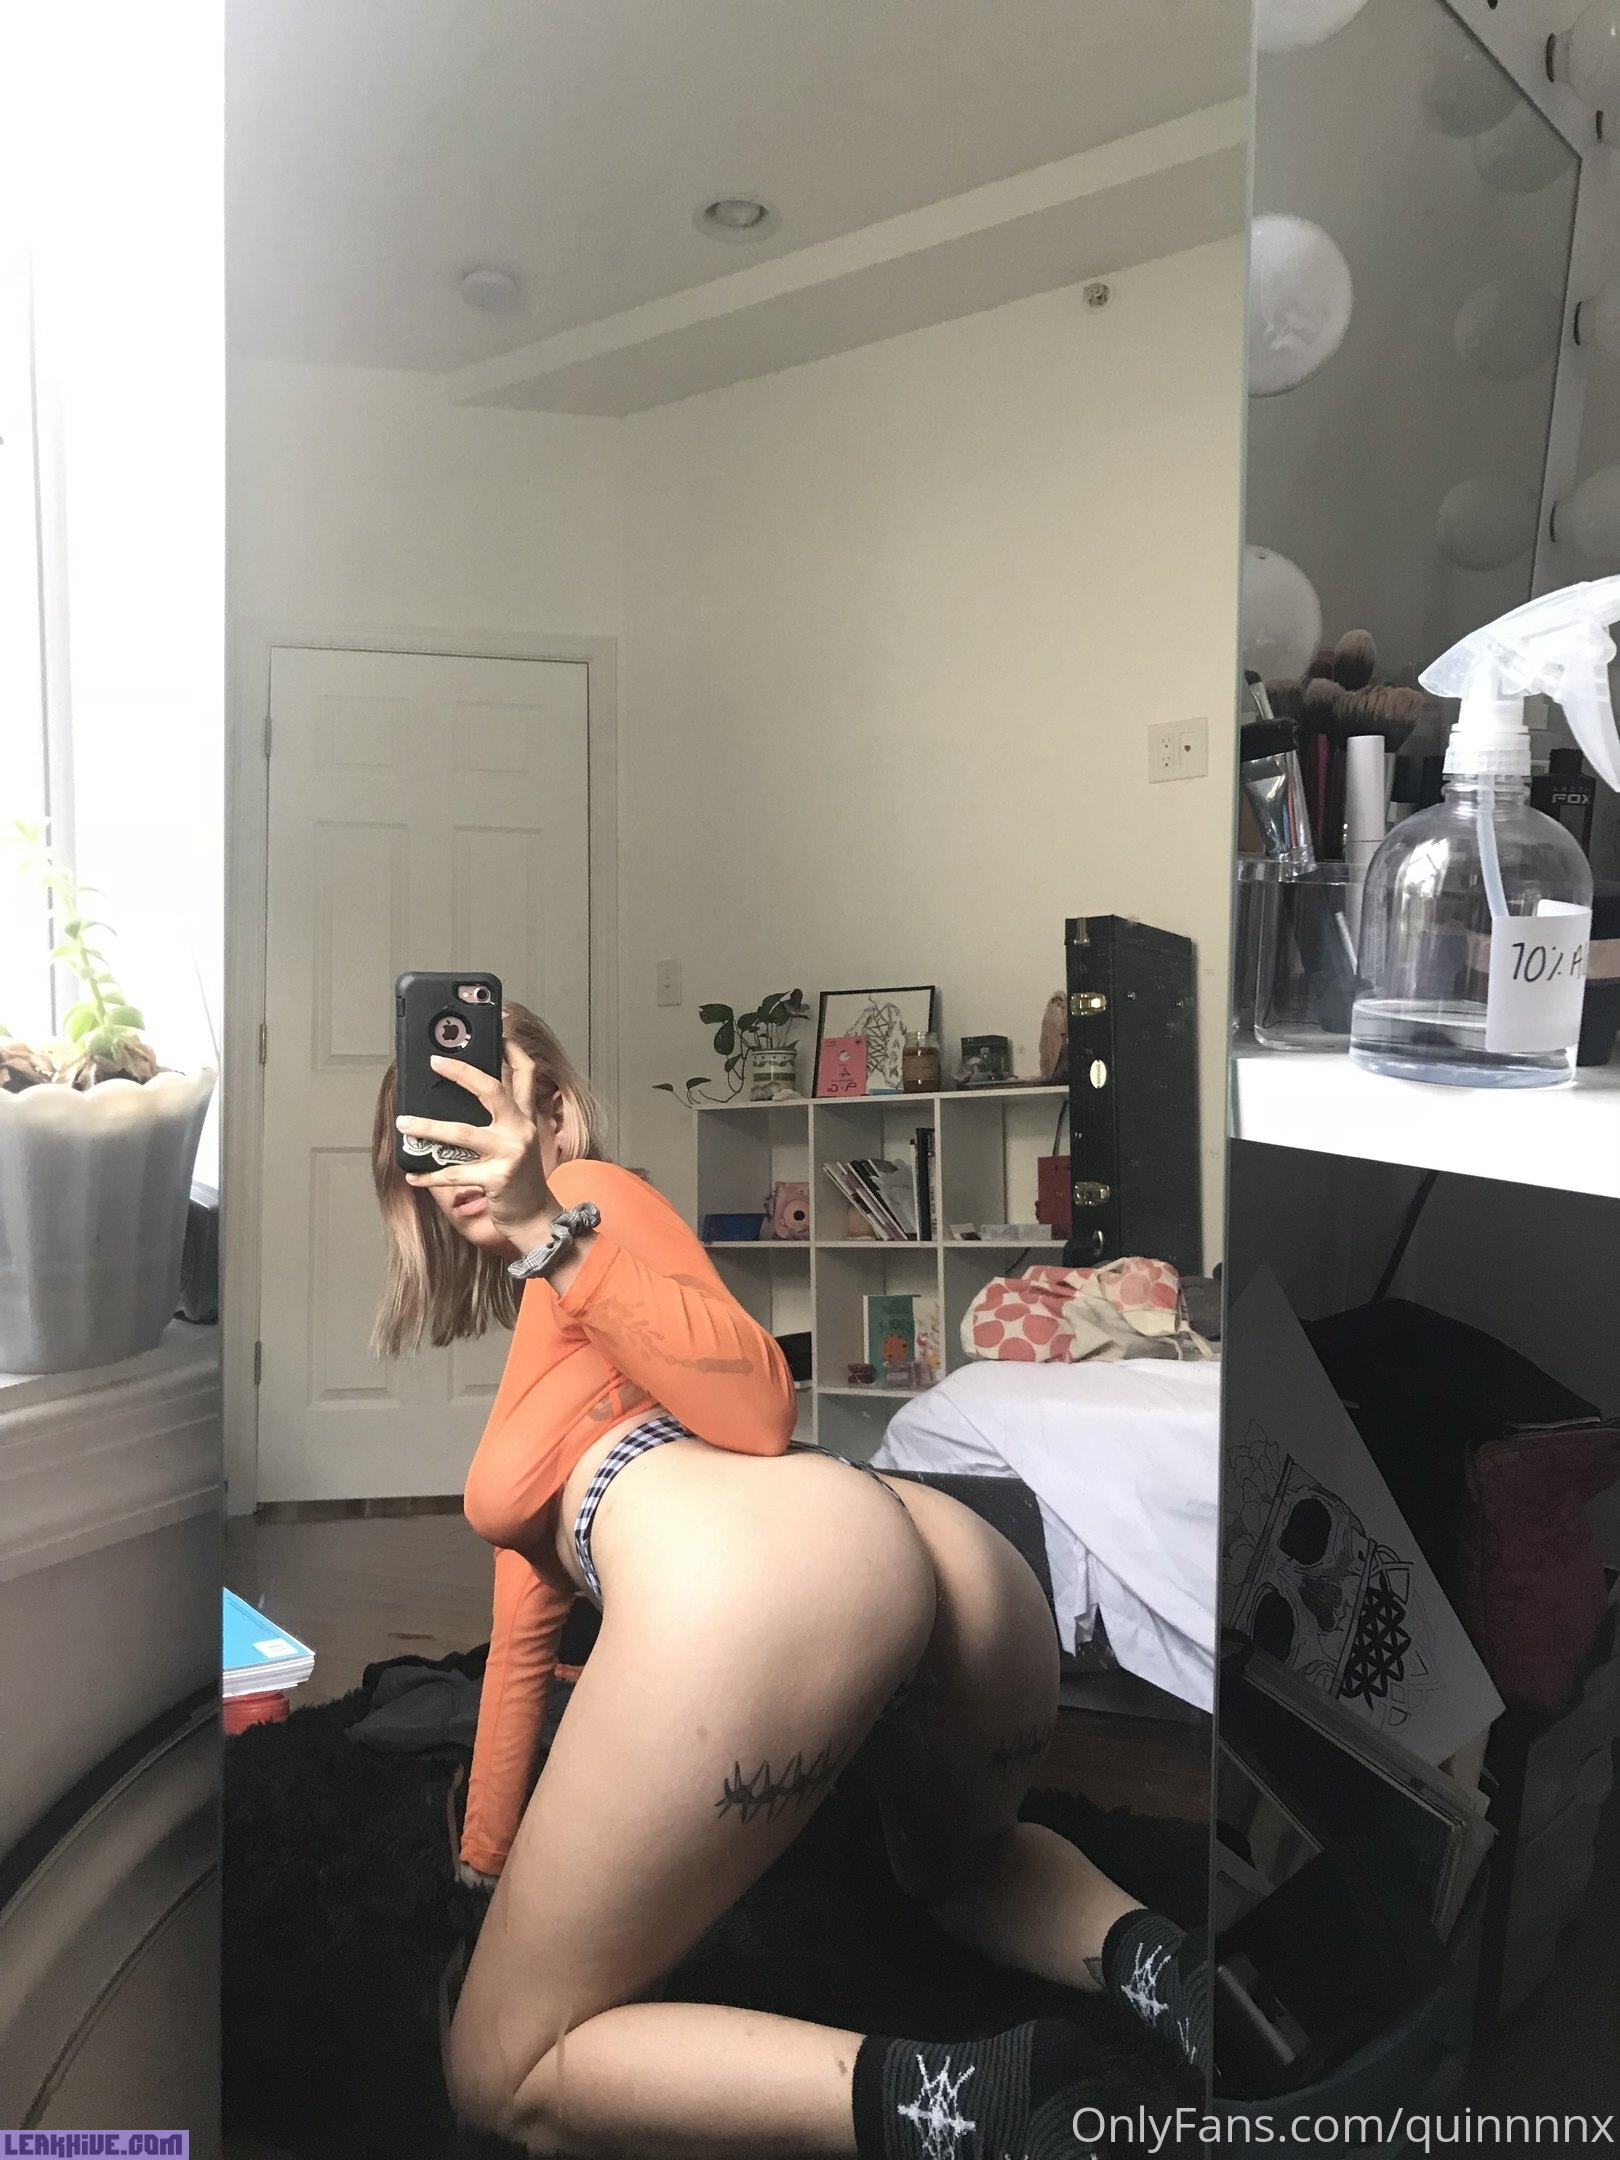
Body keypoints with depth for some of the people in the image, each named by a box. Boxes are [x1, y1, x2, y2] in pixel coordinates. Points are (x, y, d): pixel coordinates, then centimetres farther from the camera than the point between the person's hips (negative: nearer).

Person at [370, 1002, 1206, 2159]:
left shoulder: (588, 1192, 16)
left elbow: (760, 1405, 0)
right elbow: (524, 1635, 42)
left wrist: (555, 1224, -4)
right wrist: (480, 1869, 46)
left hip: (751, 1582, -10)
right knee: (963, 1855, 43)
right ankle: (1152, 1962, 9)